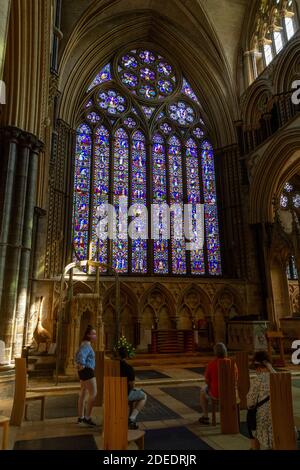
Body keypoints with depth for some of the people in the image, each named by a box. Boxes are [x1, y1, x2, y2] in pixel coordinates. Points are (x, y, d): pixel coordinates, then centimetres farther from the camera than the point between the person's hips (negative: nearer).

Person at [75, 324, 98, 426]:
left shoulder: (85, 344, 14)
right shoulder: (87, 345, -17)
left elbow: (77, 356, 25)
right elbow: (81, 355, -36)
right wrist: (82, 366, -22)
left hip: (84, 372, 10)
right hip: (87, 371, -10)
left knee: (83, 394, 14)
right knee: (93, 394, -7)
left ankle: (80, 417, 22)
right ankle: (87, 418, -4)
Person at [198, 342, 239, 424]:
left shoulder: (210, 364, -16)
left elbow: (207, 380, -5)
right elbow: (235, 379, 3)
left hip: (216, 394, -2)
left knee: (203, 391, 30)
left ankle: (205, 417, 37)